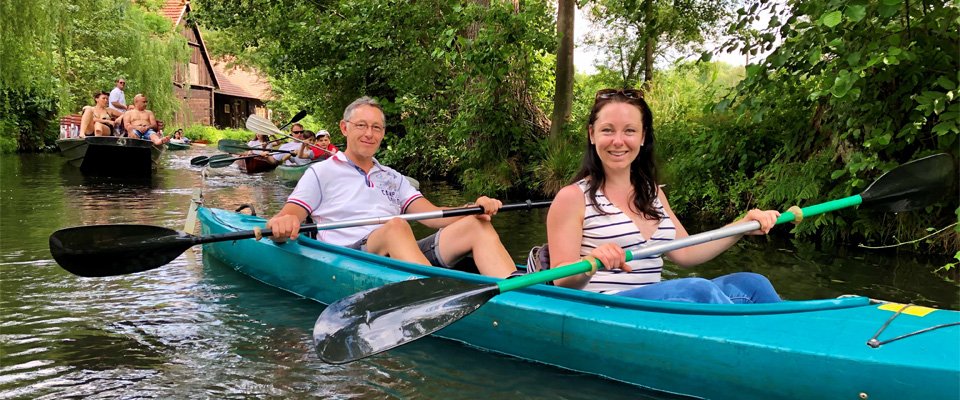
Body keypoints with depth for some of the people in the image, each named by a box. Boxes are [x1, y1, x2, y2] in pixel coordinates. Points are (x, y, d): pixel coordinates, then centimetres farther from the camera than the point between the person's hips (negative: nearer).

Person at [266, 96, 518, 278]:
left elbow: (432, 216, 14)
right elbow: (288, 216, 2)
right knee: (396, 227, -36)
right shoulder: (321, 173, 15)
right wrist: (283, 224, -25)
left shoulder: (393, 178, 27)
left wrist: (476, 208, -6)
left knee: (477, 225, -16)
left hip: (408, 257, 5)